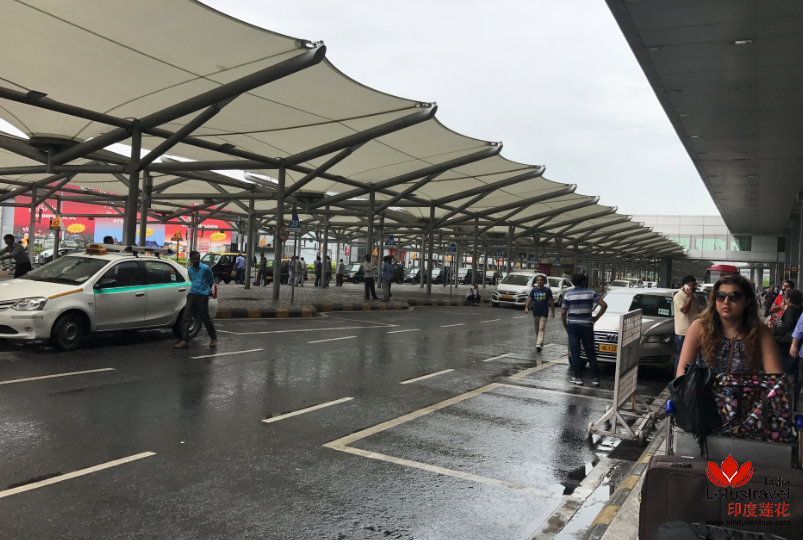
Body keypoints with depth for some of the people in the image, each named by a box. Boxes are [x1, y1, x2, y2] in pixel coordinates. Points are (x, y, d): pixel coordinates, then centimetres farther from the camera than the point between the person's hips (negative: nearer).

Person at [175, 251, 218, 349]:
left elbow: (211, 281, 9)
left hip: (202, 296, -5)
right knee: (186, 318, -4)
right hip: (191, 295, 5)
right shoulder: (190, 270, 14)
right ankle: (185, 340, -2)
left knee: (206, 319, 1)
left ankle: (214, 338, 18)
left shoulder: (205, 269, -3)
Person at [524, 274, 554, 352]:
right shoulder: (534, 290, 4)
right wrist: (526, 307, -19)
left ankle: (539, 344, -21)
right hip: (535, 313, 4)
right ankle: (540, 344, 28)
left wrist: (553, 312, 0)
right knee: (537, 329, 13)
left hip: (544, 313, -4)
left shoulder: (547, 290, -2)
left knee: (541, 329, -12)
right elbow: (529, 299, -2)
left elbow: (551, 301, 2)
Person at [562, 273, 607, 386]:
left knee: (575, 352, 5)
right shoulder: (591, 293, 0)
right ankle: (595, 378, 9)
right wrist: (597, 317, 4)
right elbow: (604, 305, -8)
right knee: (590, 352, 9)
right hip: (587, 326, 1)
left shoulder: (568, 294, -2)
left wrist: (565, 325, 10)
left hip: (572, 326, -1)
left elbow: (563, 313, -4)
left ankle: (578, 377, 6)